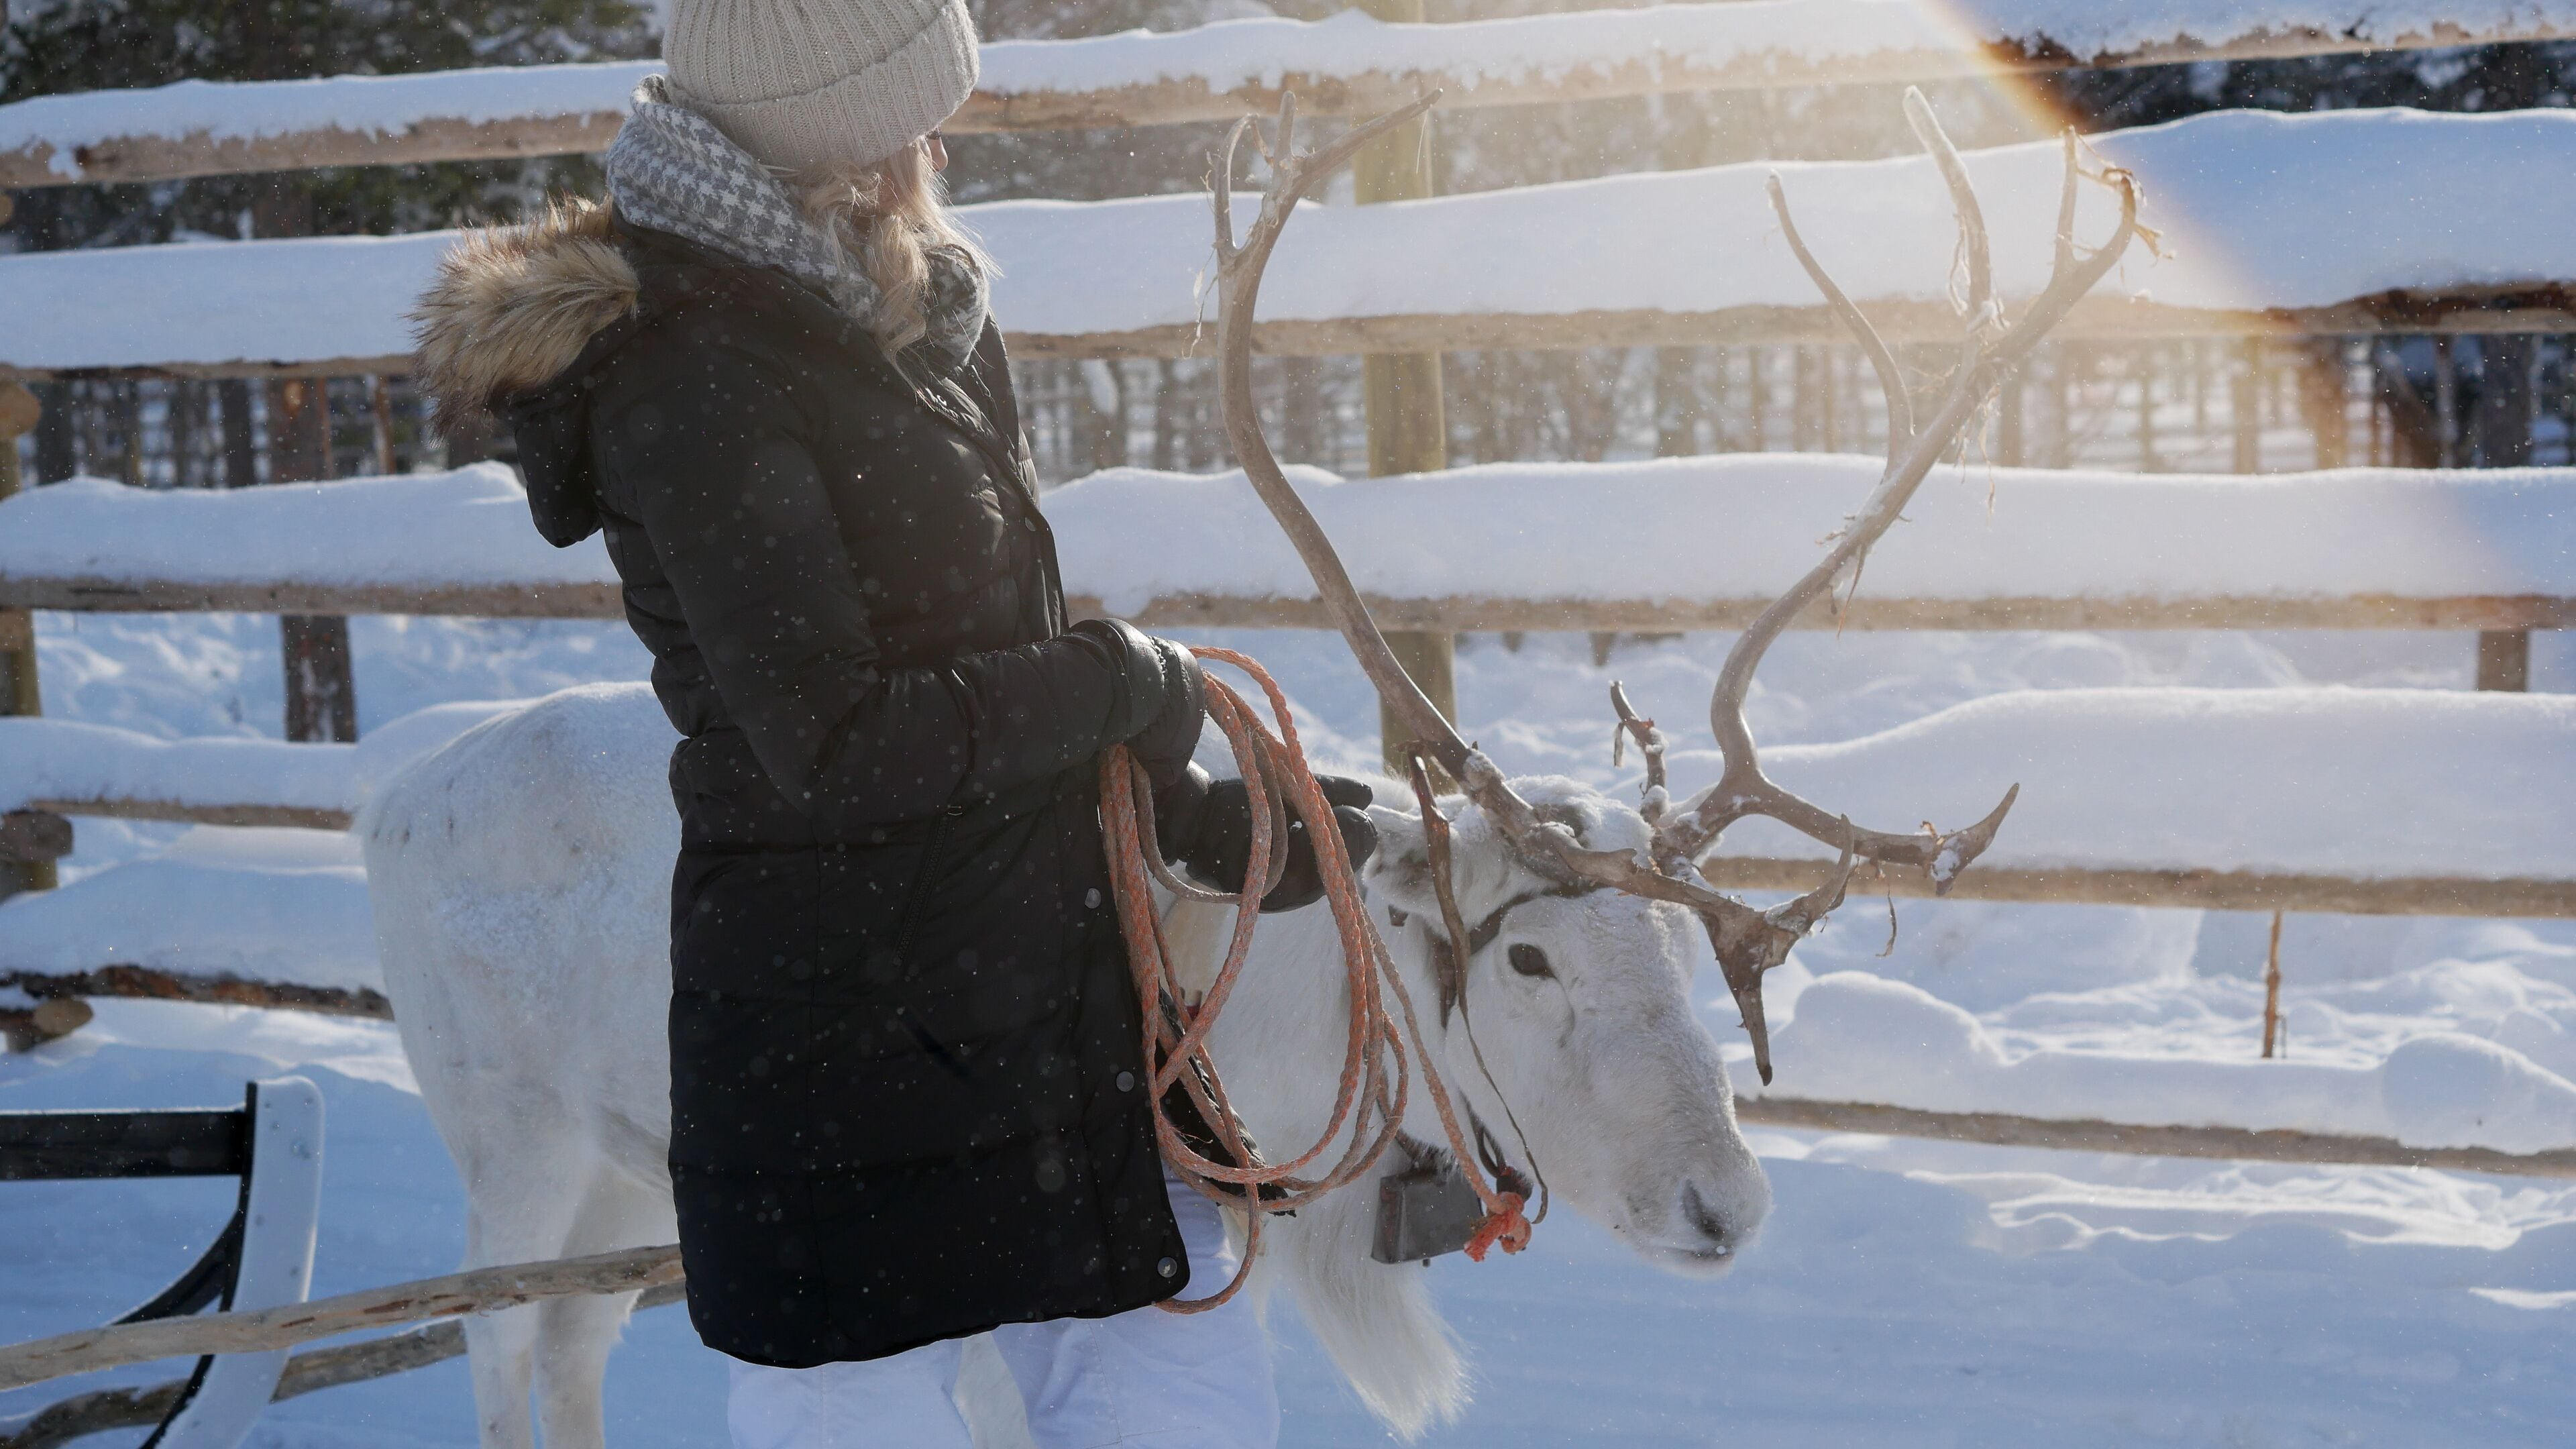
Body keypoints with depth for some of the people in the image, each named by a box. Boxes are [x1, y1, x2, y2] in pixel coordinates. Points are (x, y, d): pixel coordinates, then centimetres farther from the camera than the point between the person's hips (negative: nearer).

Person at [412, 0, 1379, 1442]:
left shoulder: (915, 311, 10)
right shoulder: (689, 378, -18)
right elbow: (837, 742, -23)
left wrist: (1200, 819, 10)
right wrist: (1123, 683, -11)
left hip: (1044, 986, 9)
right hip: (842, 1037, -8)